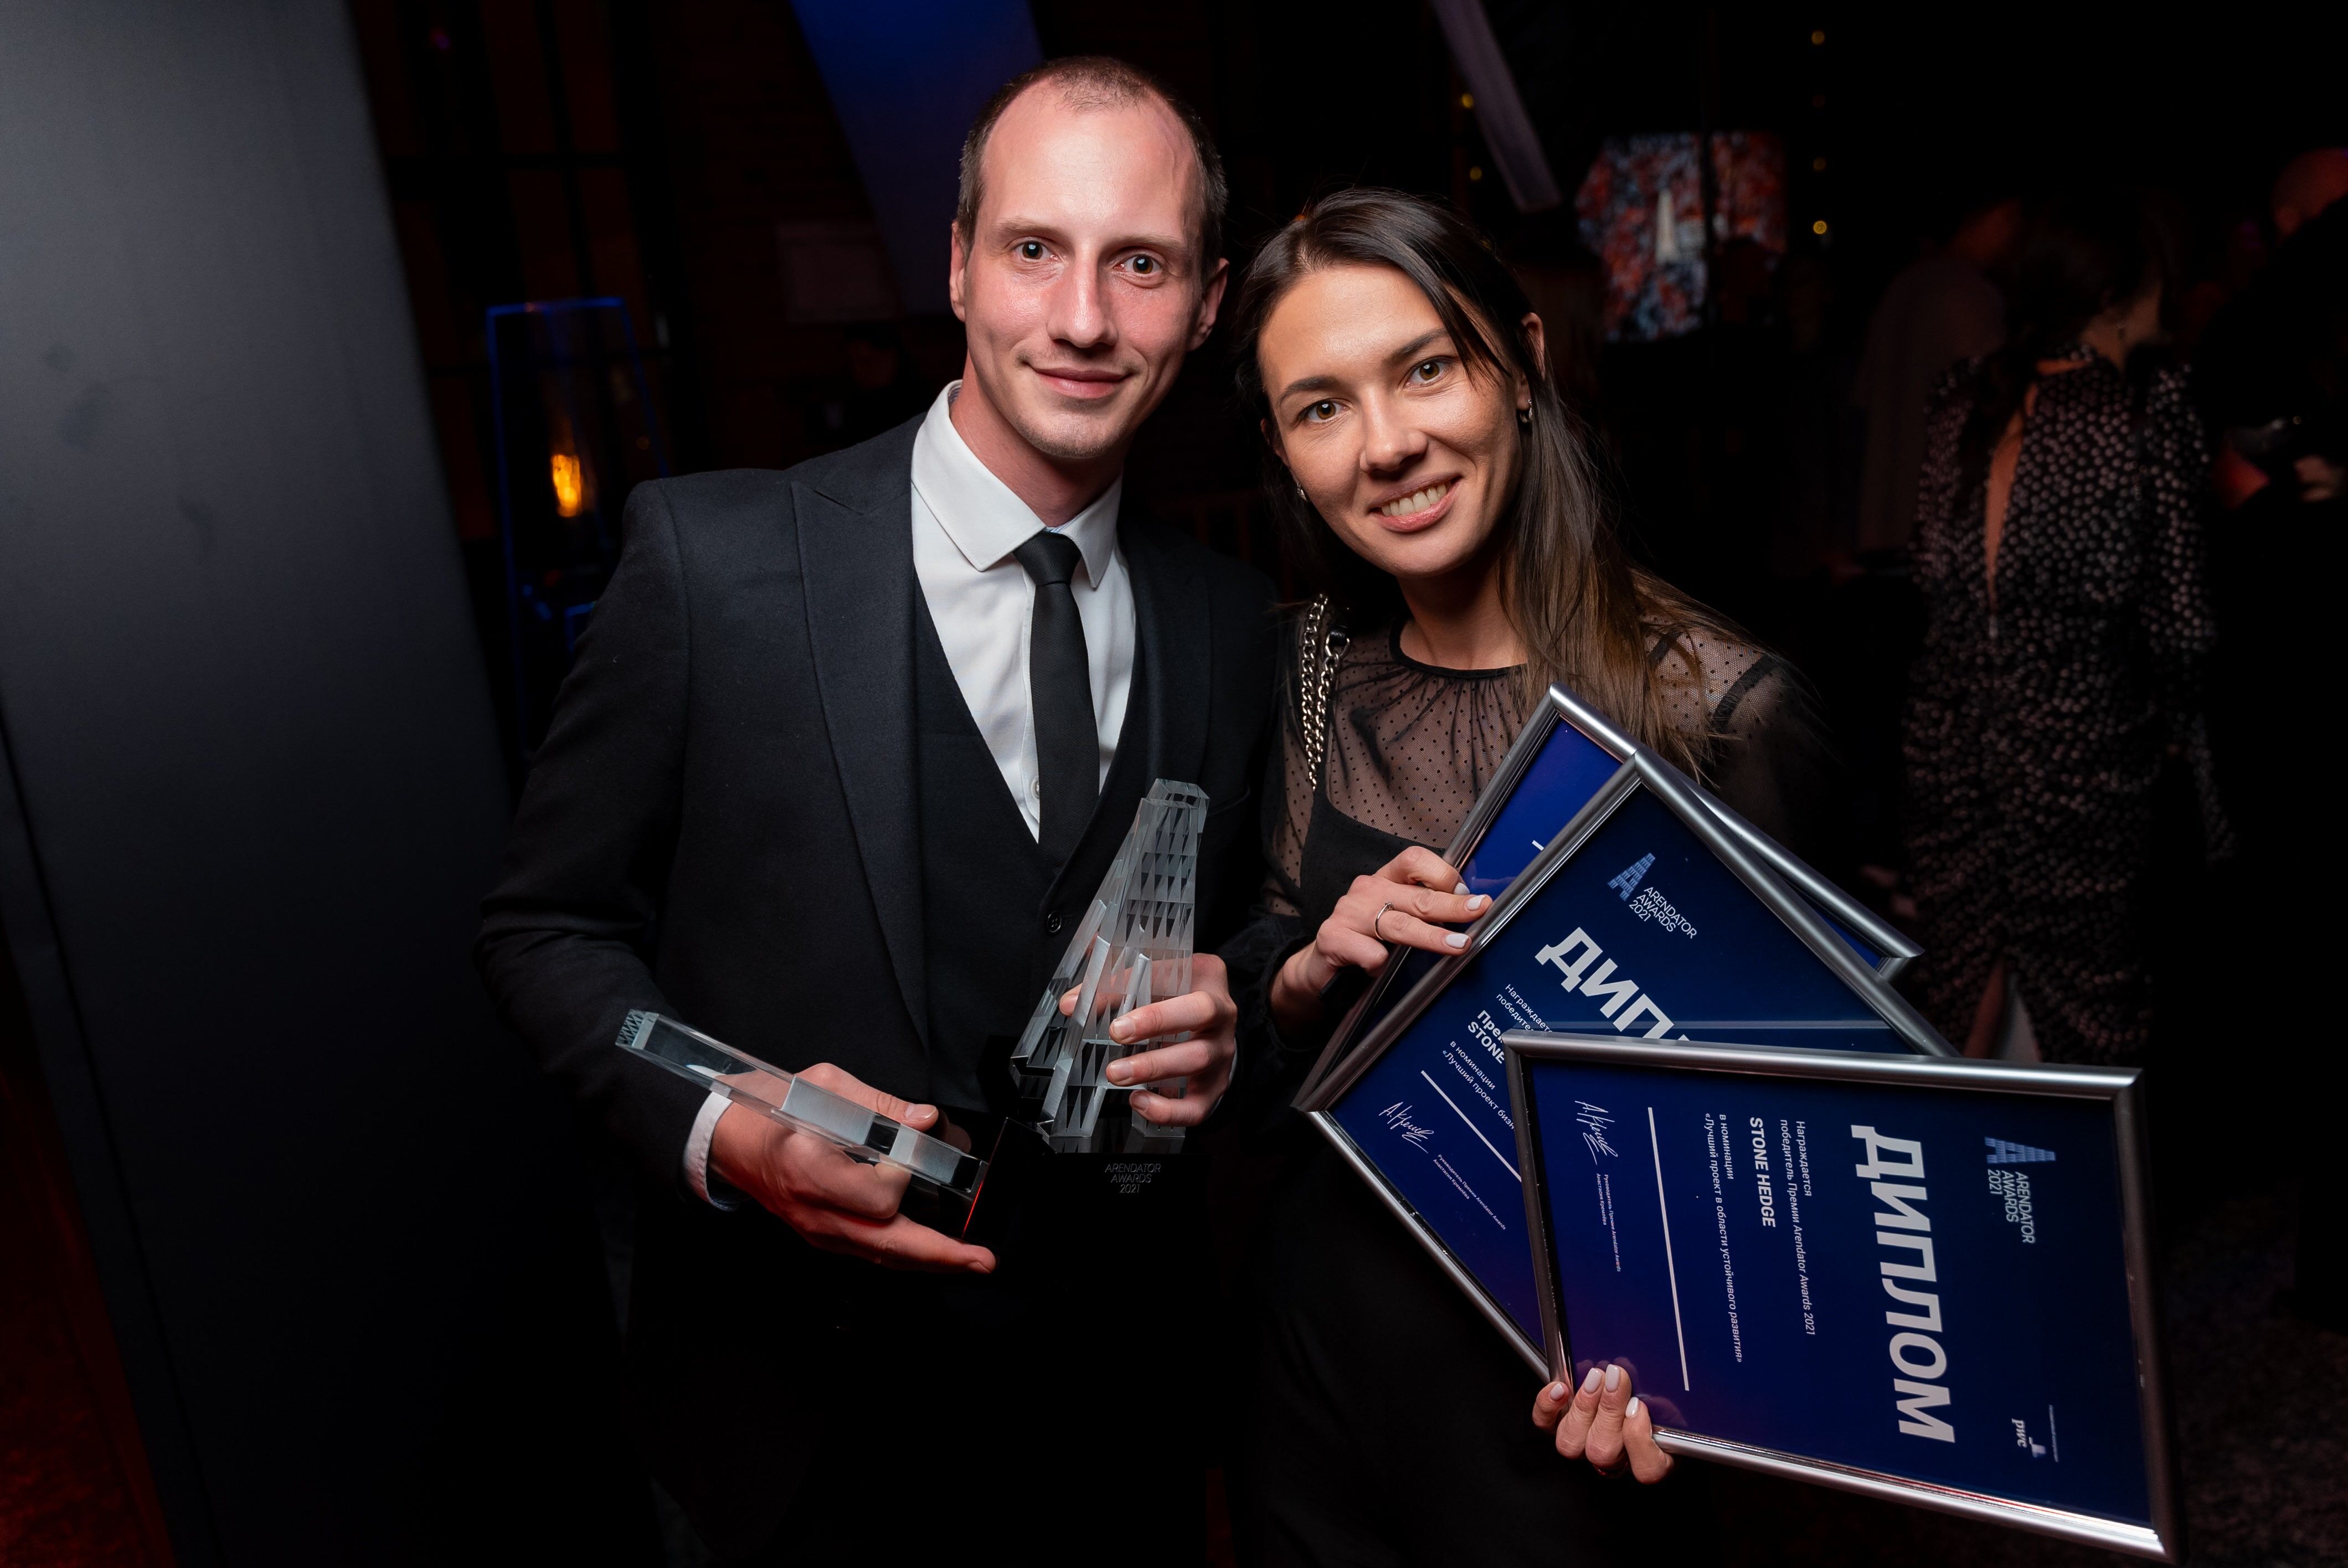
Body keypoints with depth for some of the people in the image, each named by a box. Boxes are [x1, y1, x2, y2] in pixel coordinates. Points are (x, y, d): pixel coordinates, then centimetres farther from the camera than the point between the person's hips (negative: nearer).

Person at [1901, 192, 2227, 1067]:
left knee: (1966, 981, 15)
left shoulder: (1964, 398, 5)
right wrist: (2180, 729, 8)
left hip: (1952, 729, 5)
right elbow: (2178, 620, -7)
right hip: (2076, 741, -5)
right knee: (2079, 998, 7)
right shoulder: (2148, 404, -8)